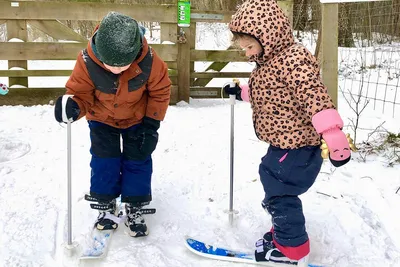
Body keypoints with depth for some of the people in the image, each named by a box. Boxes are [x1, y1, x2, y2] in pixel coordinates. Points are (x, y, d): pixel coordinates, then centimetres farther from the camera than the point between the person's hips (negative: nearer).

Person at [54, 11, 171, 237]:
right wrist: (72, 106, -44)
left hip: (138, 119, 0)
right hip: (102, 119, 0)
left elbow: (161, 90, -14)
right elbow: (82, 93, -21)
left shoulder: (149, 61, -33)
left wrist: (152, 122, -15)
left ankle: (135, 208, 18)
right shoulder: (87, 62, -34)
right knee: (104, 161, 1)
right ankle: (106, 205, 20)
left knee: (138, 160, 3)